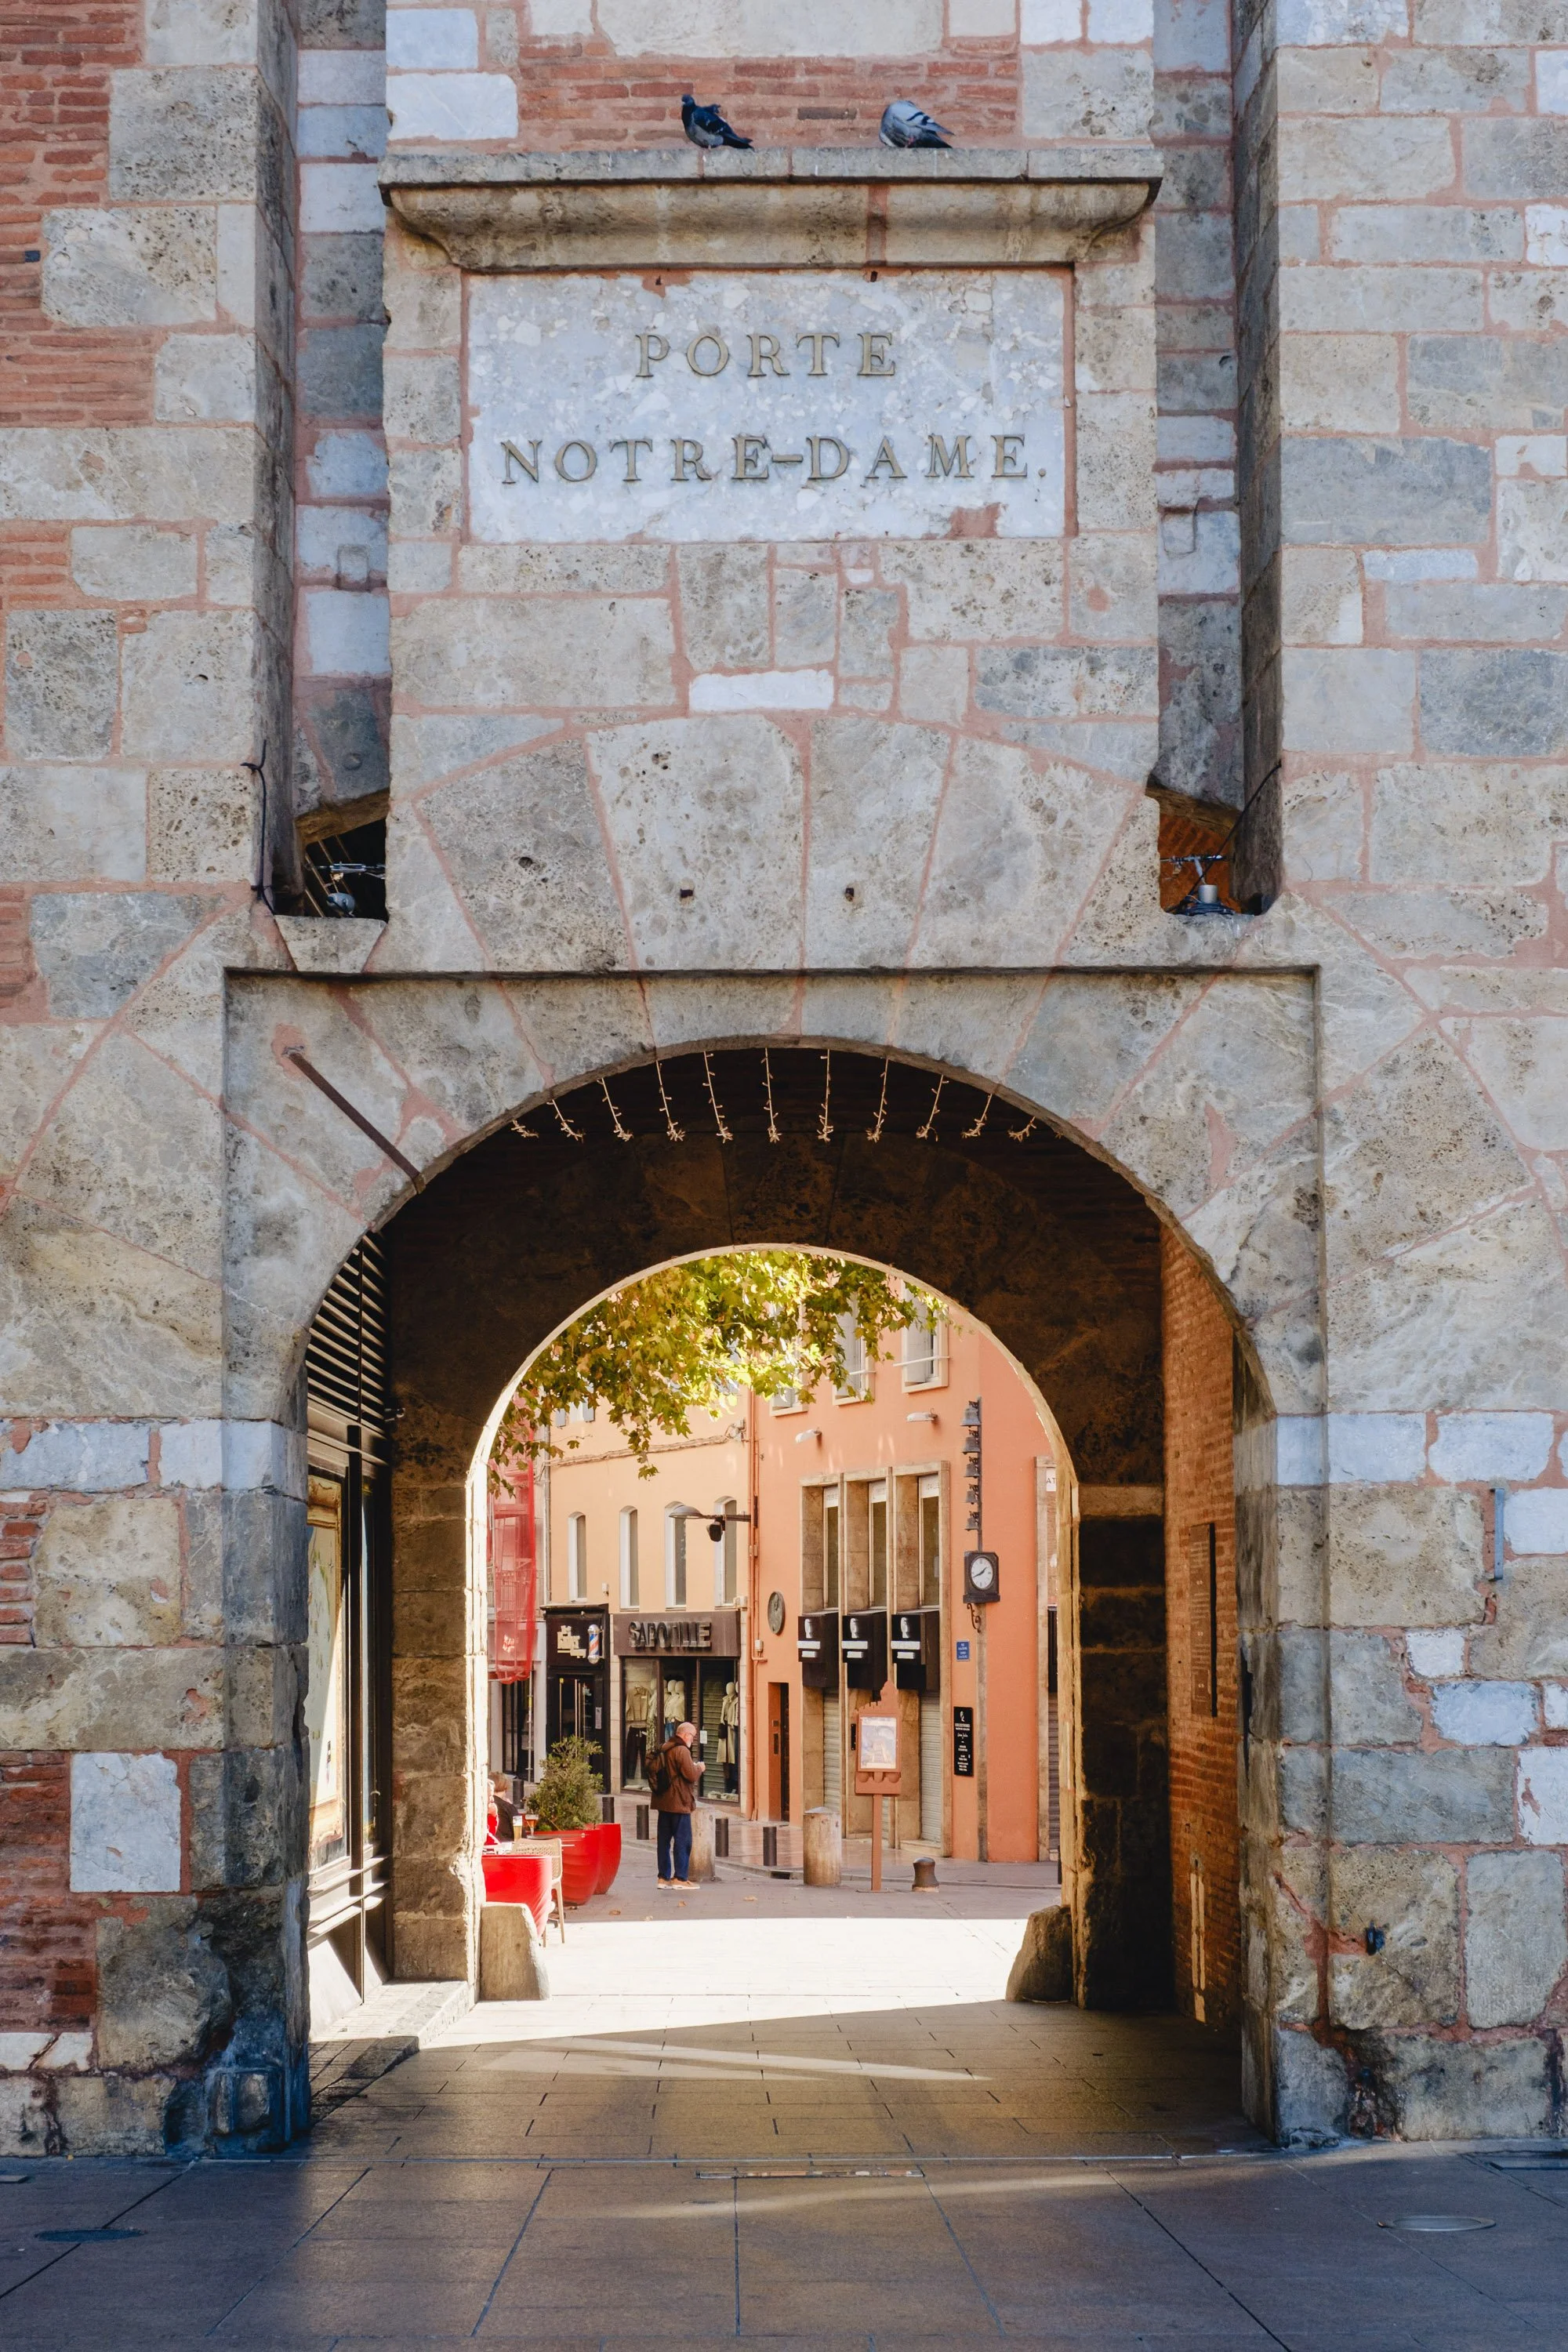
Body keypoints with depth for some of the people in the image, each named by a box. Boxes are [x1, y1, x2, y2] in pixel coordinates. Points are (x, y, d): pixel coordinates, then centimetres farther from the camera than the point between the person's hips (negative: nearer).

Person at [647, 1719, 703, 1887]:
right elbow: (691, 1775, -17)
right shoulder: (682, 1751, -14)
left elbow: (652, 1769, 18)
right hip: (679, 1802, -9)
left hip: (663, 1802, 9)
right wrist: (699, 1768, 1)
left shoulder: (663, 1750, 14)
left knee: (664, 1840, 11)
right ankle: (680, 1877, -5)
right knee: (683, 1840, -4)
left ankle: (663, 1876, 13)